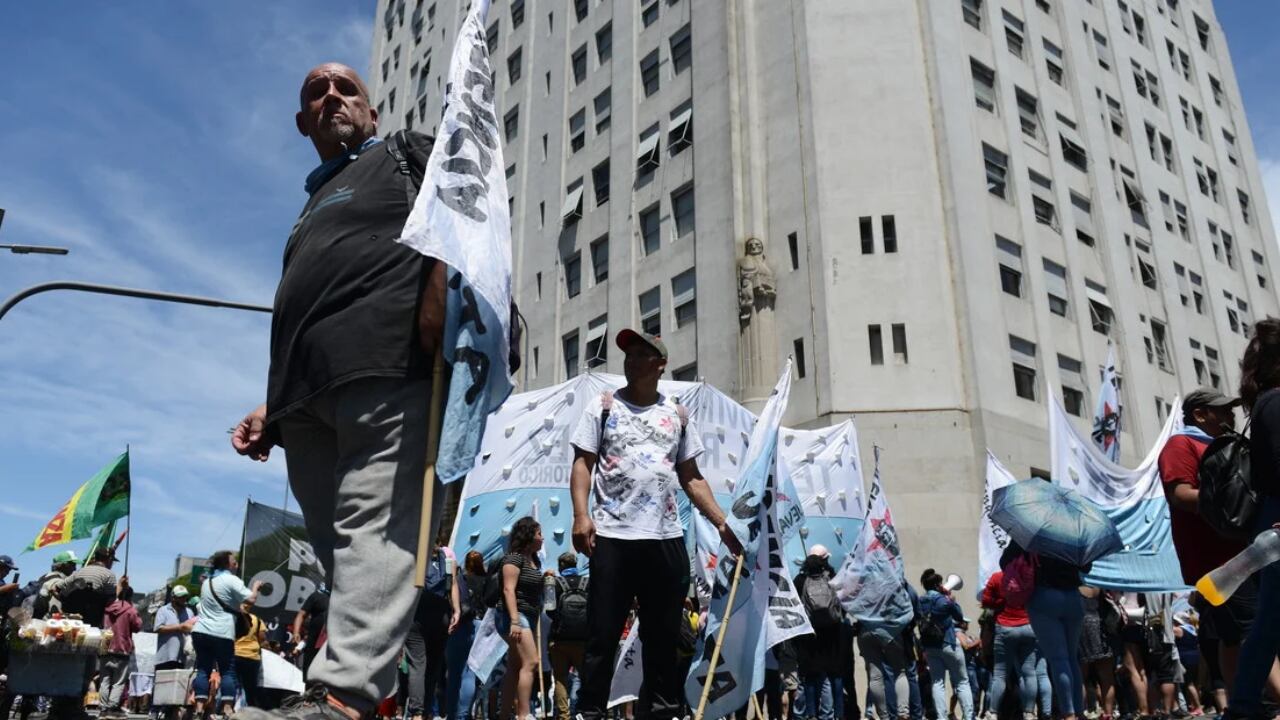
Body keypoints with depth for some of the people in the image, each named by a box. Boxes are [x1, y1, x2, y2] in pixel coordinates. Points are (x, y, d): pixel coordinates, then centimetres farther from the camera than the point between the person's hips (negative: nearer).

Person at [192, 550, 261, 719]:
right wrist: (255, 586, 3)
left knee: (203, 670, 6)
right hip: (221, 634, -6)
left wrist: (239, 606, 30)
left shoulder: (207, 582, 20)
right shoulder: (232, 580, -6)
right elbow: (251, 600, -13)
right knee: (228, 671, -2)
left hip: (200, 631, 7)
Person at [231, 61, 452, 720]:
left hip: (389, 369, -7)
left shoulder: (406, 153, 20)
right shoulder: (313, 209, 39)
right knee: (340, 548, -1)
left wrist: (437, 297, -17)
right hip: (306, 398, 8)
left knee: (374, 527, -21)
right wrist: (275, 405, 23)